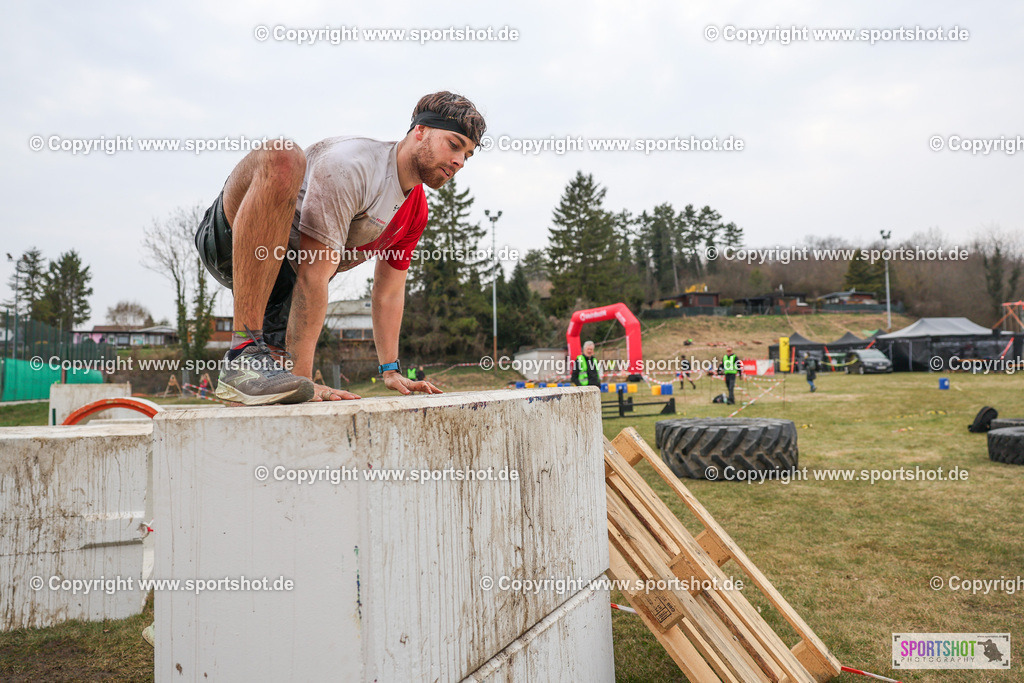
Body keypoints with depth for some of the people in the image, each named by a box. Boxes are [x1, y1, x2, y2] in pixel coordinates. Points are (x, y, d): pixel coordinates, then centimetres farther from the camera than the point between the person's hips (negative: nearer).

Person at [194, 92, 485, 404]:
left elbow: (389, 293, 9)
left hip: (280, 279, 7)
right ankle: (246, 349, -37)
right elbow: (313, 276, -31)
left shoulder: (416, 212, 2)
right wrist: (302, 377, -33)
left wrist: (391, 371, 6)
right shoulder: (351, 165, -26)